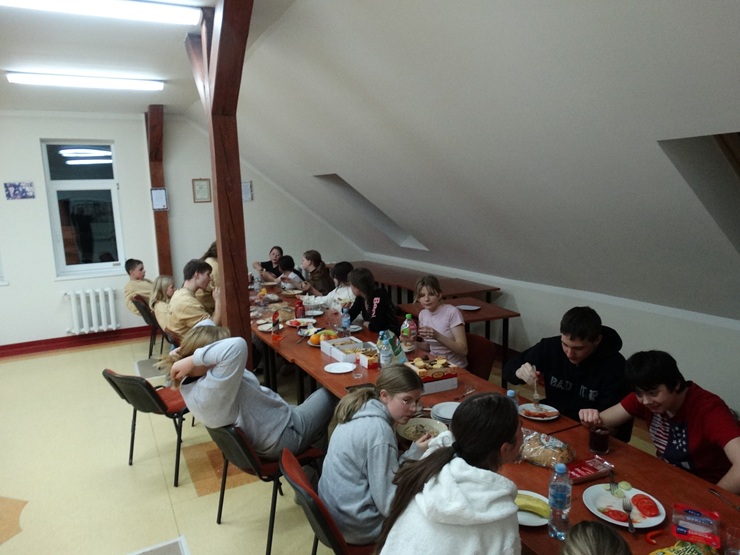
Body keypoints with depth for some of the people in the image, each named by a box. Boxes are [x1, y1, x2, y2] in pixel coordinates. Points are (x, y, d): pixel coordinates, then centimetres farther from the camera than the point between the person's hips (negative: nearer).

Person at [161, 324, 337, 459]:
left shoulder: (190, 382, -11)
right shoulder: (211, 390, -39)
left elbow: (206, 324, -1)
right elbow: (236, 346, -56)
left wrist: (186, 348, -18)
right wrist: (192, 359, -45)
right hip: (284, 436, -9)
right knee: (331, 394, 12)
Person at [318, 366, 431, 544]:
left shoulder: (362, 410, -2)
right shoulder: (379, 432, -27)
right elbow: (389, 505, -23)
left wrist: (414, 452, -7)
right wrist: (416, 455, -18)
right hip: (356, 526, -8)